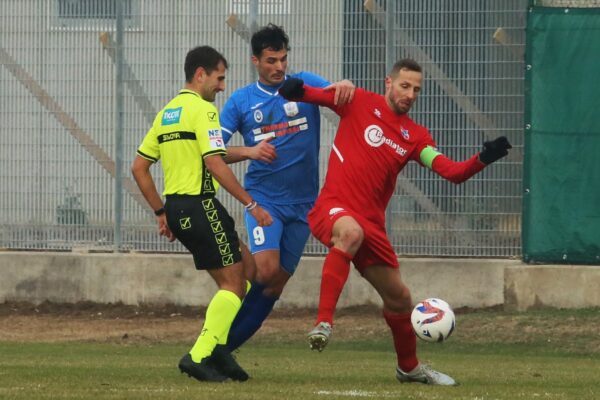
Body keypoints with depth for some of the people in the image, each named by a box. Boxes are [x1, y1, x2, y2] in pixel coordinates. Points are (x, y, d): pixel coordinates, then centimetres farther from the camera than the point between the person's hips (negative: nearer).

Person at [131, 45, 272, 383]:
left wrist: (161, 213, 22)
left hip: (175, 208, 9)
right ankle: (200, 356, -10)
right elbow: (215, 163, -20)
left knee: (247, 266, 16)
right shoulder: (203, 109, -9)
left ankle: (216, 347, 7)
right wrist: (251, 204, -17)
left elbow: (139, 167, 18)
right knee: (234, 285, -2)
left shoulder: (166, 114, 17)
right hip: (200, 205, -9)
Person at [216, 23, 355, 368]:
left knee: (276, 283, 3)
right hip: (264, 197, -3)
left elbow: (339, 95, -10)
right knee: (266, 269, -23)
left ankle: (223, 348, 14)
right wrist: (249, 151, -18)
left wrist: (346, 87, -34)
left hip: (303, 202, 3)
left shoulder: (304, 84, 4)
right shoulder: (241, 101, 3)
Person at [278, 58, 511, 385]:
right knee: (351, 232, -42)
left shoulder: (415, 136, 9)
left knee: (398, 297, 13)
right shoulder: (360, 103, 0)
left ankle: (409, 367, 38)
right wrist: (296, 90, -28)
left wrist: (482, 160, -18)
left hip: (371, 223, 6)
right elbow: (318, 95, -5)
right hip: (333, 208, -6)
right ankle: (323, 322, -43)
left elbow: (453, 173, 1)